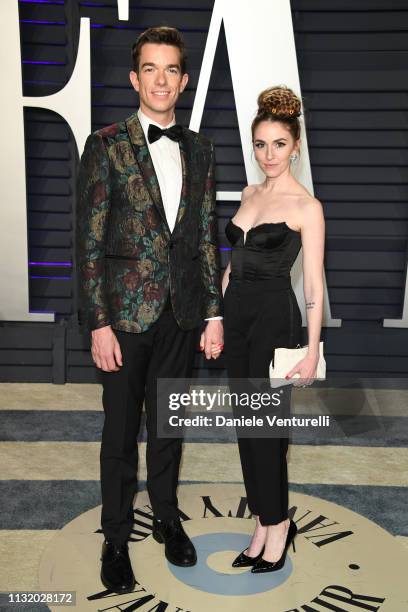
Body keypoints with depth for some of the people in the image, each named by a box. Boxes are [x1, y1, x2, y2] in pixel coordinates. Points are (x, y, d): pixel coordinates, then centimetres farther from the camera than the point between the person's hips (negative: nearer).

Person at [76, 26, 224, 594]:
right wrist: (98, 323, -12)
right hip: (125, 312, -3)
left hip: (182, 312, 4)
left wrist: (214, 312, 4)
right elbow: (89, 241, -8)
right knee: (121, 430, 10)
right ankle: (116, 537, 29)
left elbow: (206, 234, 8)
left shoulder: (199, 148, 6)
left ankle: (167, 516, 39)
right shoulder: (106, 145, -6)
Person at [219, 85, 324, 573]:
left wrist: (312, 352, -14)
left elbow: (314, 285, -11)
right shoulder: (249, 194, 11)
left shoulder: (306, 206, -9)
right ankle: (265, 525, 27)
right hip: (237, 313, 7)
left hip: (275, 317, -7)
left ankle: (276, 524, 24)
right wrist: (218, 312, 13)